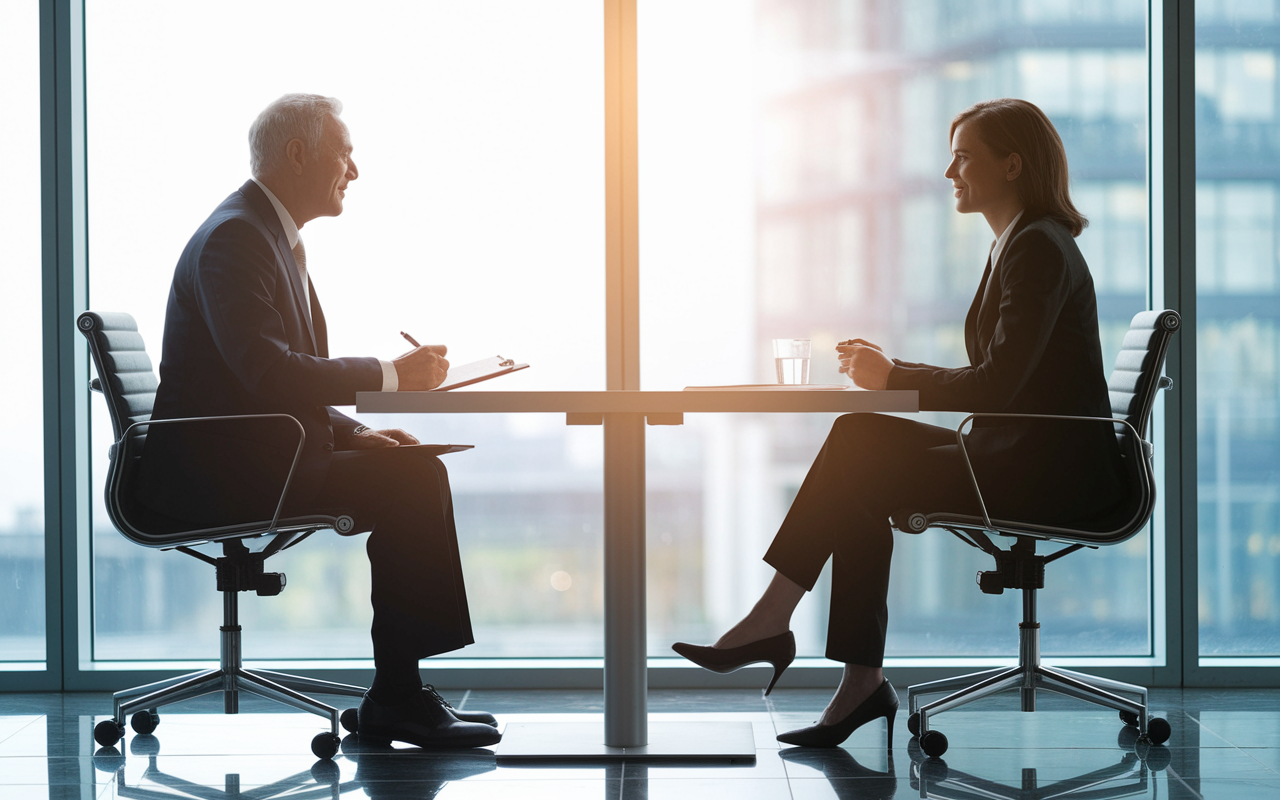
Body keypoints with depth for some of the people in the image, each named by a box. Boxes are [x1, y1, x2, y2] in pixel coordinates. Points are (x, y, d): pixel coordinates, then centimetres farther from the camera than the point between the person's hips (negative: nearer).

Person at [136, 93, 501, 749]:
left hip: (255, 458, 10)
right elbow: (266, 371, -26)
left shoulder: (275, 238, 19)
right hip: (212, 469, -10)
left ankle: (398, 696, 0)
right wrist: (390, 376, -19)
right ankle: (396, 699, -13)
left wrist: (355, 434, 6)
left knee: (414, 472, 1)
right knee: (412, 479, -19)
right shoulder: (232, 238, -14)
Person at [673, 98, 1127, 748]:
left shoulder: (1039, 249, -14)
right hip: (1021, 456, 9)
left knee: (857, 457, -16)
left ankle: (769, 624, -4)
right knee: (859, 444, -5)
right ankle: (861, 686, -9)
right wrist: (889, 371, 4)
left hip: (1051, 470, -9)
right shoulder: (1019, 245, 17)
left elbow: (996, 386, -21)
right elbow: (994, 382, 16)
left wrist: (893, 376, -10)